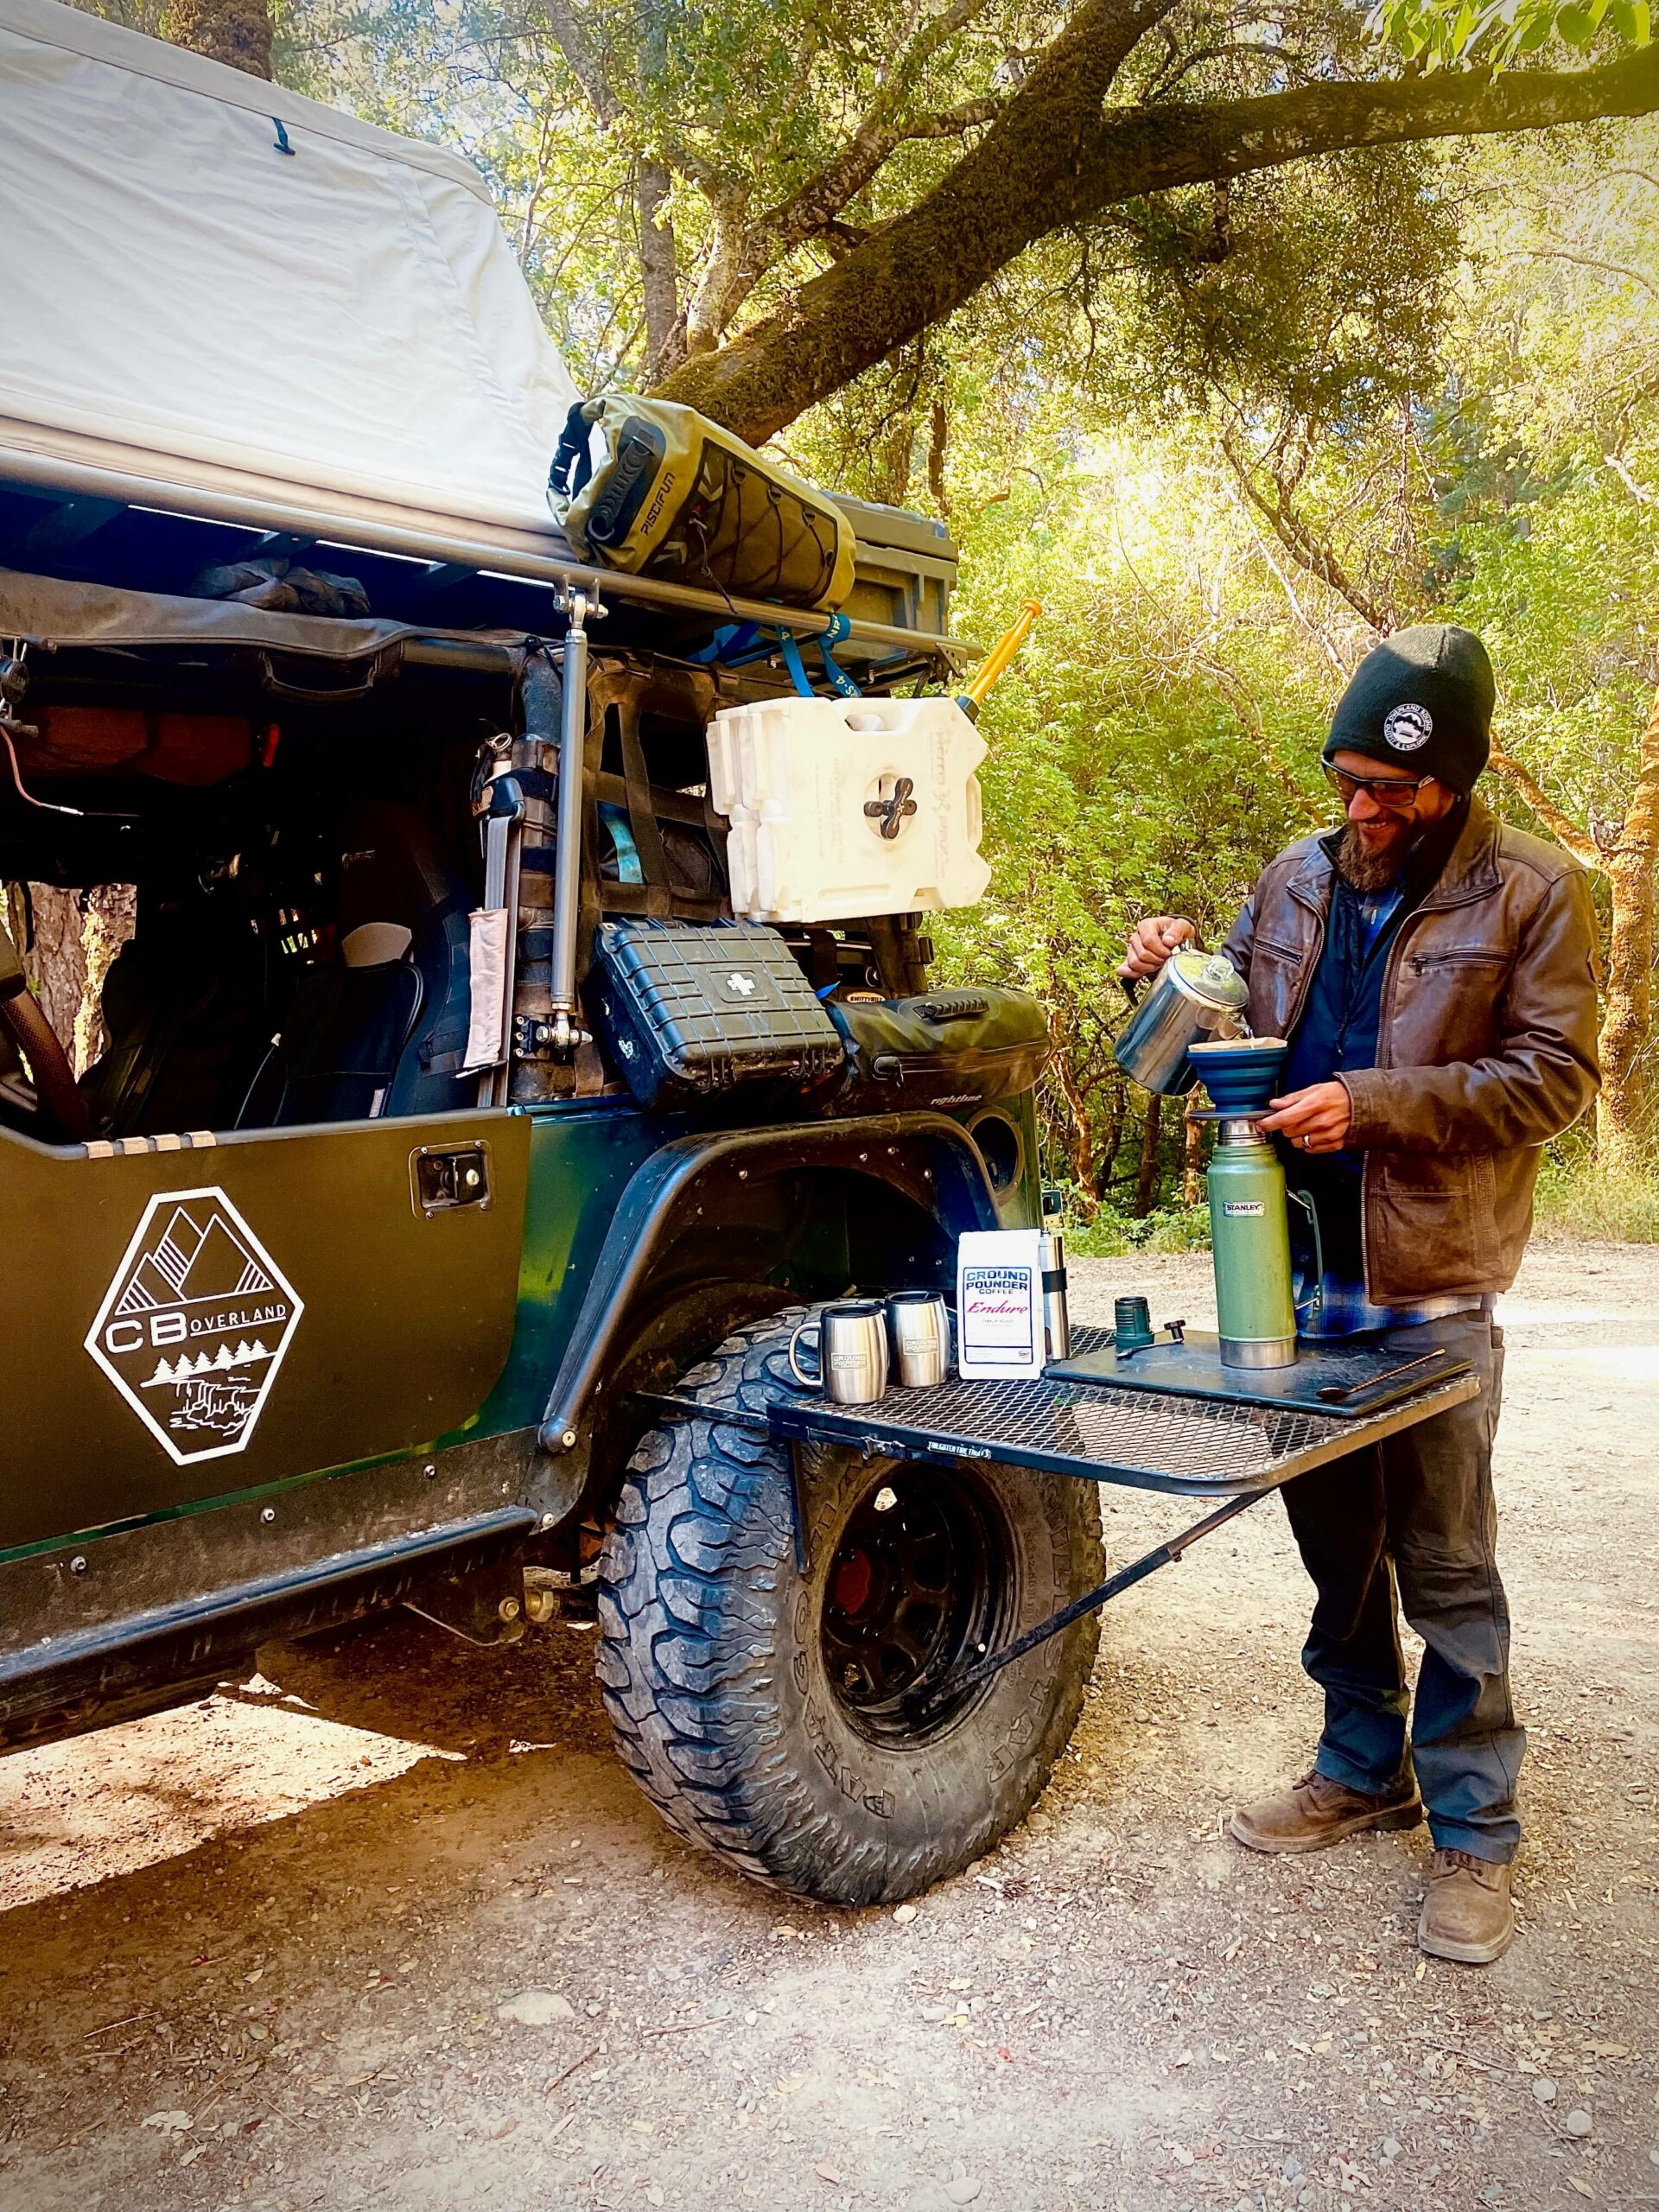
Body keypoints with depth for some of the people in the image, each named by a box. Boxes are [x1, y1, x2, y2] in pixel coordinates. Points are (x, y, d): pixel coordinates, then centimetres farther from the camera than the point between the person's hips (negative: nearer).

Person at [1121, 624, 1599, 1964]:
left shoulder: (1531, 893, -5)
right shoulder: (1297, 880, 8)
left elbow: (1554, 1076, -11)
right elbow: (1243, 1033, 18)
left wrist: (1374, 1104, -21)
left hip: (1432, 1289, -5)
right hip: (1300, 1272, 5)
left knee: (1445, 1565, 3)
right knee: (1337, 1540, 16)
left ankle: (1473, 1830, 18)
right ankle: (1365, 1768, 34)